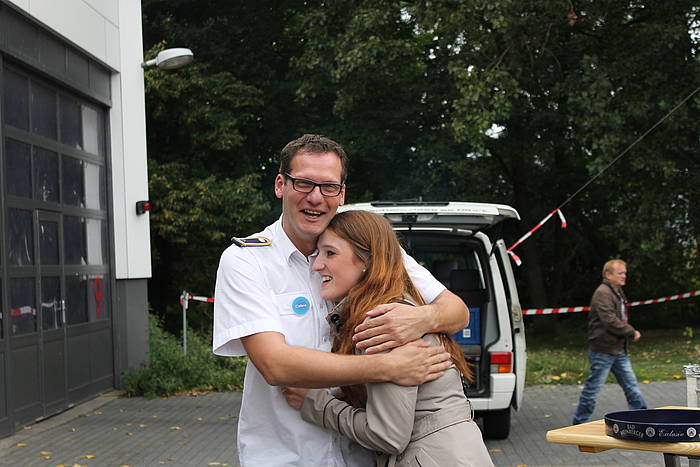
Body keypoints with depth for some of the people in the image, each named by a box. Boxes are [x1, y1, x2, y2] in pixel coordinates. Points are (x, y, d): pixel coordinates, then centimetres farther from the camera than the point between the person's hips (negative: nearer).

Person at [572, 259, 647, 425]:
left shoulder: (618, 292, 16)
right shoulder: (603, 293, -16)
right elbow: (610, 321, -25)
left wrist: (630, 332, 11)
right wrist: (631, 333, -16)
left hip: (618, 350, 9)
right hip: (603, 350, -9)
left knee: (631, 385, 8)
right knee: (592, 388, 0)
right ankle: (579, 422, 11)